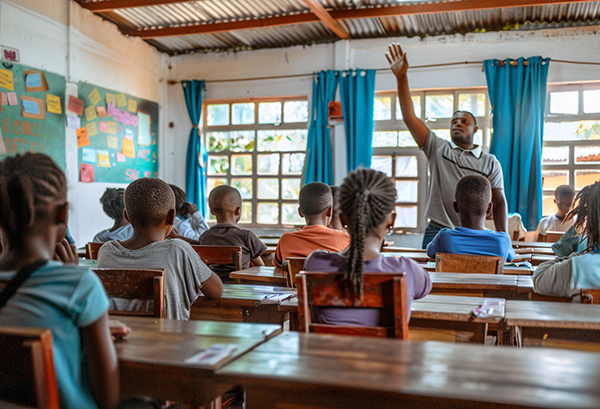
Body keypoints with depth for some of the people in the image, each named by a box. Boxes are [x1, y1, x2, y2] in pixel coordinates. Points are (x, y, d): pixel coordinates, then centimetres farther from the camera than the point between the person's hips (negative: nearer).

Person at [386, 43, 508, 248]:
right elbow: (409, 117, 1)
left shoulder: (490, 162, 11)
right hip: (437, 232, 0)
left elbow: (499, 202, 7)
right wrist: (401, 78, -7)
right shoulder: (438, 148, 9)